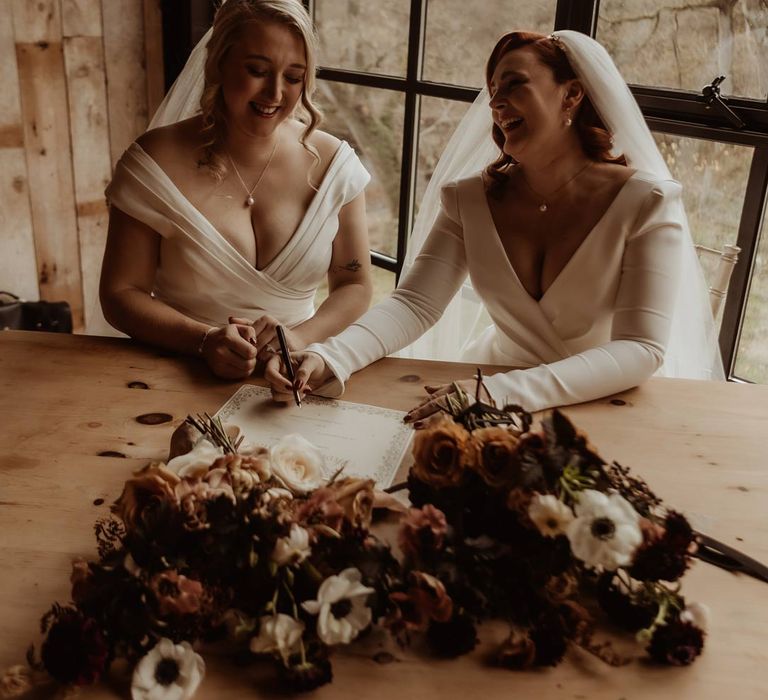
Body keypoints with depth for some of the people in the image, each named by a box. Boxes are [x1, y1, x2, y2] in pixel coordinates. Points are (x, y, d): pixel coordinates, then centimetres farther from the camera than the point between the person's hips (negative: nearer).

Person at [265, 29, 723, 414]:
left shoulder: (645, 203, -13)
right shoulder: (471, 200, -1)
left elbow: (641, 349, -21)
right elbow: (414, 305, -9)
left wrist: (503, 393, -35)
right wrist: (328, 359, -29)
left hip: (606, 407, -2)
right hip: (496, 385, 2)